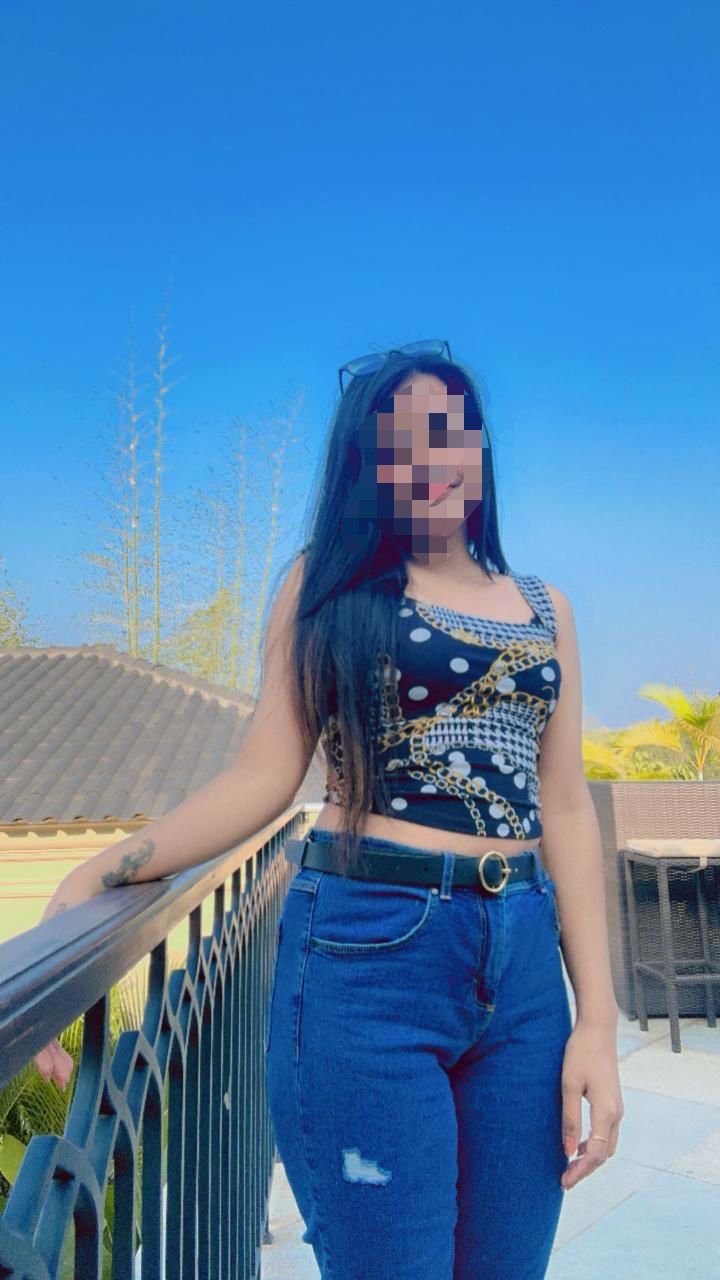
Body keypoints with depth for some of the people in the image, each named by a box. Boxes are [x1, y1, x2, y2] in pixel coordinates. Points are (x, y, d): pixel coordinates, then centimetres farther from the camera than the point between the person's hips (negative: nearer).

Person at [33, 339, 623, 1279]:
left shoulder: (542, 609, 12)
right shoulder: (328, 580, 3)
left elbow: (566, 810, 8)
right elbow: (265, 776, -3)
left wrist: (598, 1022, 3)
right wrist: (97, 873, -16)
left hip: (525, 967, 4)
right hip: (367, 954, -4)